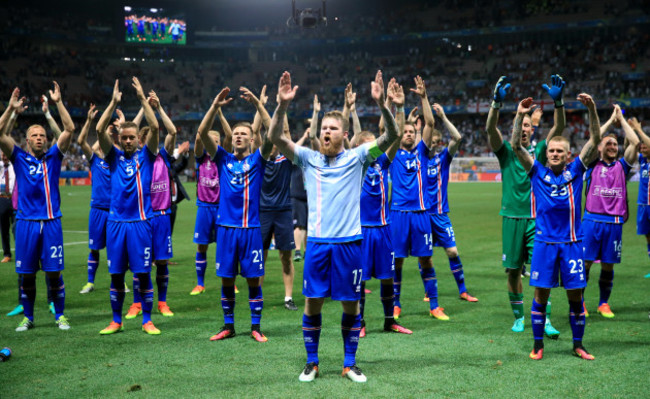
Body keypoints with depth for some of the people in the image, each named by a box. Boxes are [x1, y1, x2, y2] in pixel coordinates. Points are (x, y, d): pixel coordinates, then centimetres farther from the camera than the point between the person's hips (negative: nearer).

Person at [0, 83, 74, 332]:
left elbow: (69, 129, -2)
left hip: (51, 221, 0)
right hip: (26, 221, 0)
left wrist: (58, 102, -7)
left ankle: (60, 315, 12)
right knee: (27, 274, 5)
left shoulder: (53, 157, 8)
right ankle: (28, 318, 18)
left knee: (54, 272, 0)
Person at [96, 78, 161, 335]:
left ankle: (147, 321, 10)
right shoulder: (114, 157, 9)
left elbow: (154, 128, -8)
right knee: (116, 274, 7)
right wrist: (114, 102, -9)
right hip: (116, 222, 2)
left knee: (143, 273, 0)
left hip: (140, 222, -2)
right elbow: (100, 130, -3)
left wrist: (142, 99, -10)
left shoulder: (145, 155, 4)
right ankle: (116, 321, 17)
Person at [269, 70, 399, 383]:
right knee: (312, 302, 4)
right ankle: (311, 363, 19)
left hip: (349, 241, -1)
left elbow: (390, 136, -7)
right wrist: (282, 105, -19)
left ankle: (350, 364, 19)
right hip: (317, 241, 1)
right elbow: (276, 138, -4)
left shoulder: (356, 158, 3)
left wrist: (381, 104, -23)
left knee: (350, 304, 6)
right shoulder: (307, 158, 7)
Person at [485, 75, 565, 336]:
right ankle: (518, 317, 20)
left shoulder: (540, 150, 7)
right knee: (513, 270, 6)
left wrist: (558, 101, -21)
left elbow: (559, 127, -5)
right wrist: (497, 102, -27)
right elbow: (490, 128, -12)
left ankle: (545, 320, -4)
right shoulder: (506, 151, 5)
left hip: (537, 218, 0)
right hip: (512, 217, 0)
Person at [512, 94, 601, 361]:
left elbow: (595, 140, -3)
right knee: (541, 293, 3)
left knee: (575, 294, 5)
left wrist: (592, 110, -14)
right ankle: (538, 344, 14)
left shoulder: (575, 171, 4)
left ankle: (578, 344, 19)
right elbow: (516, 146, -5)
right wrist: (520, 116, -17)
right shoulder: (538, 172, 3)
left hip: (572, 242, 1)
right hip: (544, 242, -1)